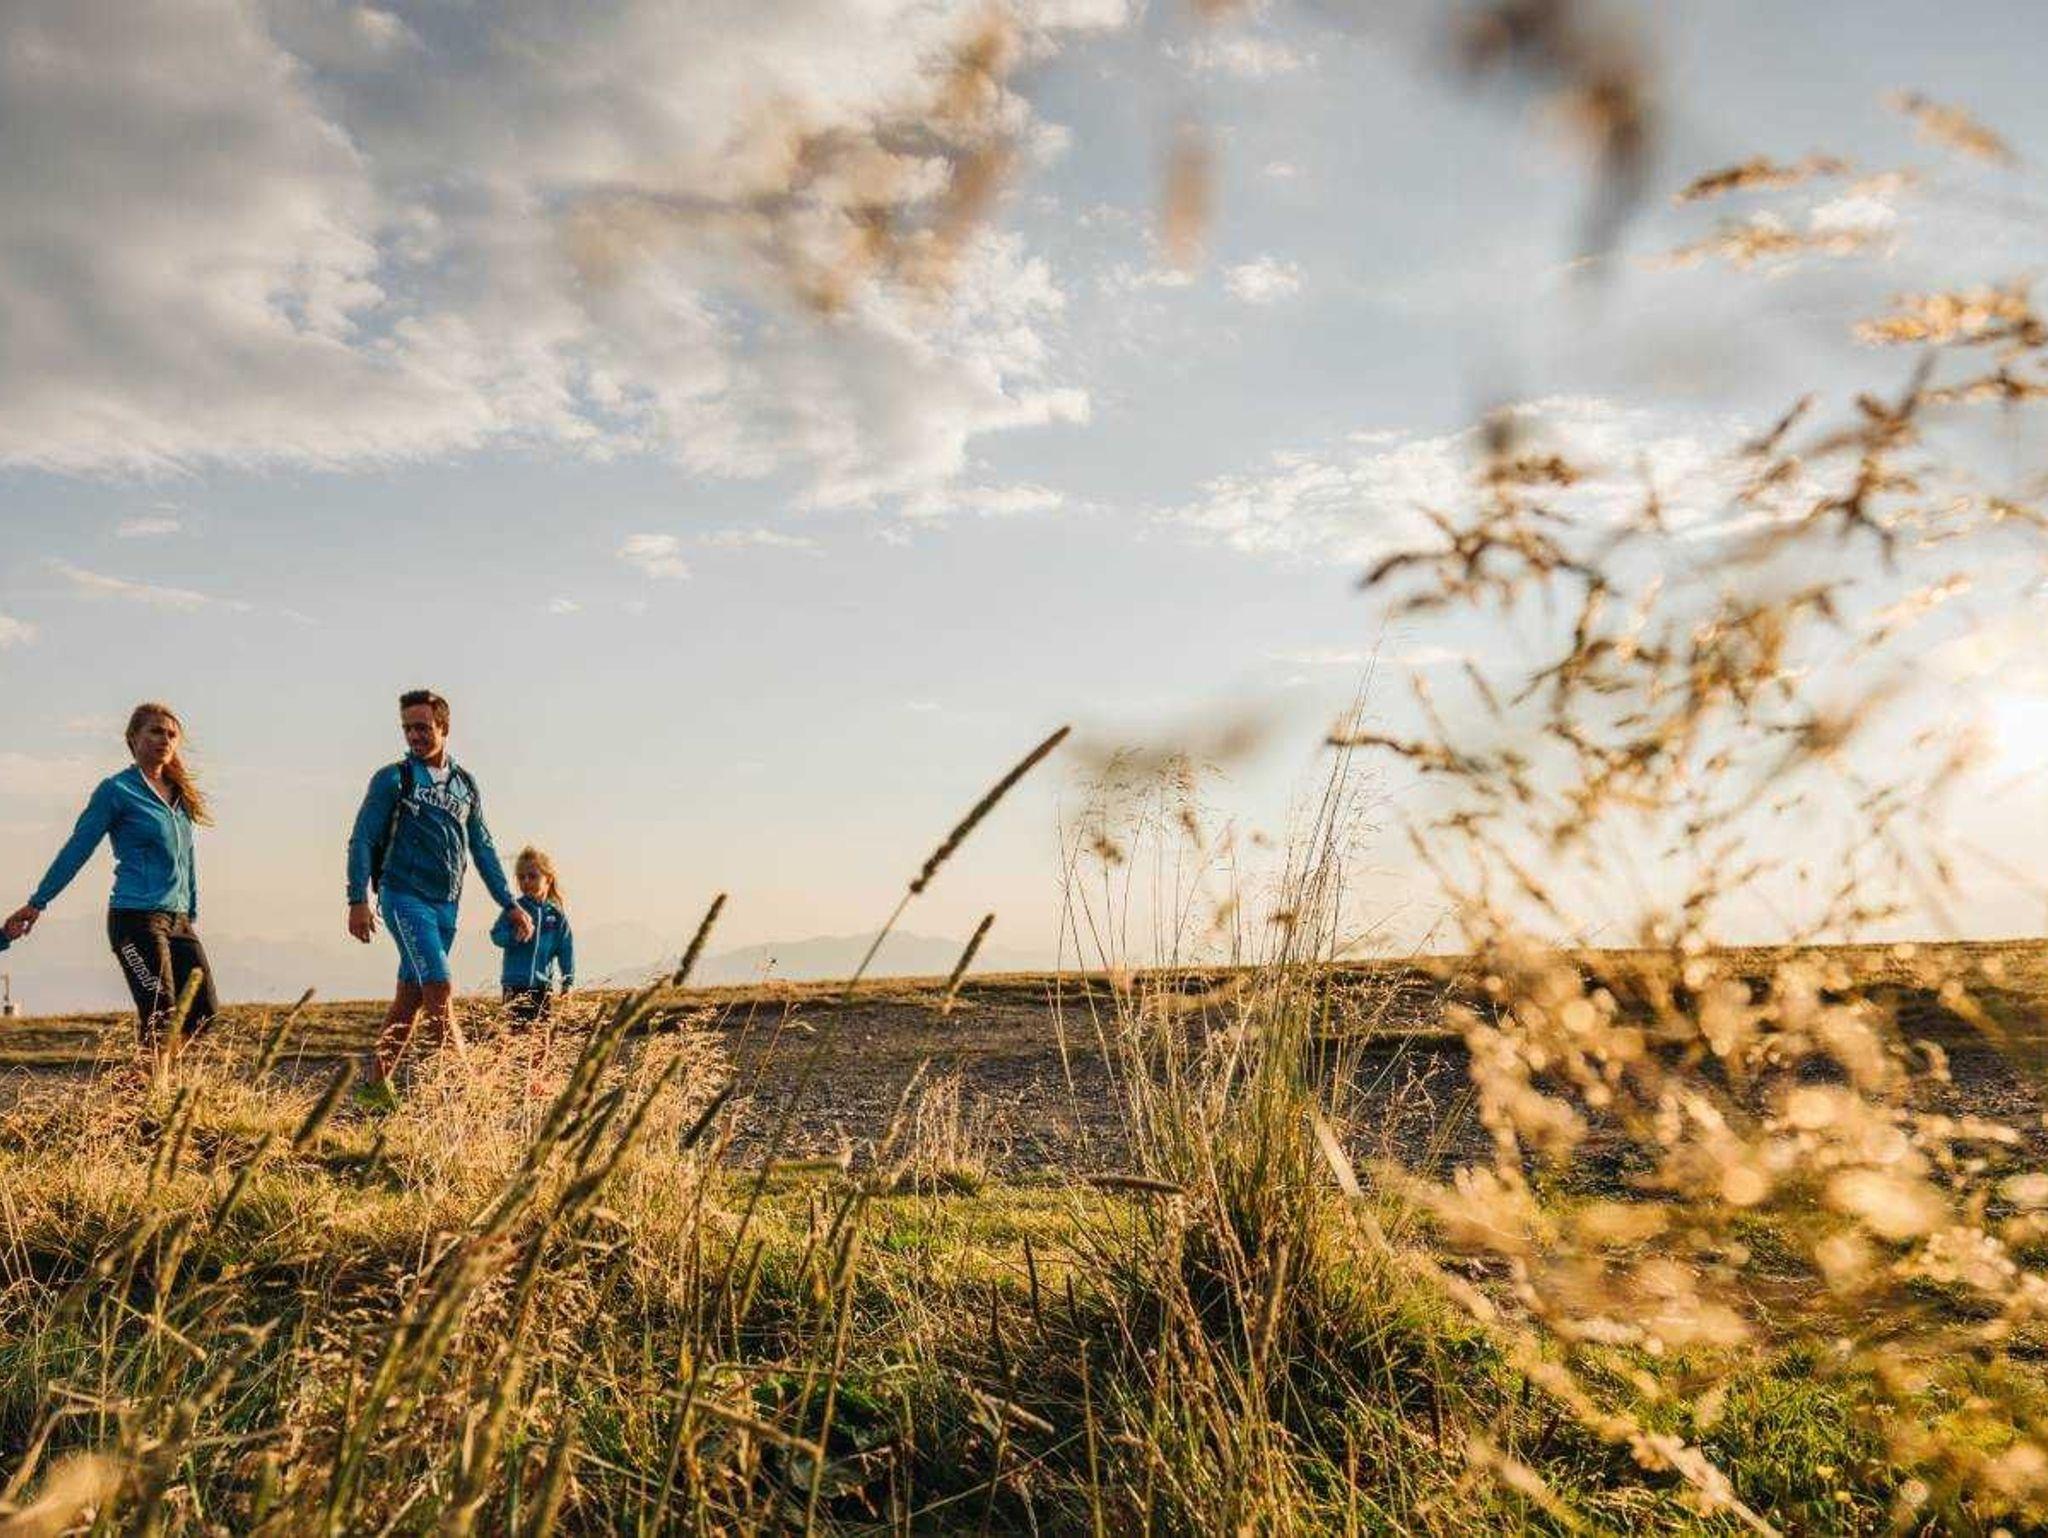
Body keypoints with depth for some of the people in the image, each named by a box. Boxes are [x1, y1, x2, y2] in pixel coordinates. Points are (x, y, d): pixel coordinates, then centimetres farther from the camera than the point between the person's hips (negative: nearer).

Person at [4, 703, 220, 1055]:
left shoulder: (180, 793, 15)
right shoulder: (117, 790, -4)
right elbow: (77, 848, -3)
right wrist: (37, 903, -2)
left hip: (177, 920, 7)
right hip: (136, 918, -7)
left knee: (204, 1010, 4)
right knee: (161, 1018, -10)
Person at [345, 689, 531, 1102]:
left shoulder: (466, 784, 14)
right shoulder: (392, 779, 0)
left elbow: (483, 848, 18)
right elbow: (362, 840, -2)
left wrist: (510, 905, 13)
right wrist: (357, 900, -13)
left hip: (446, 905, 5)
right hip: (404, 897, -5)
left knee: (411, 996, 8)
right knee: (440, 990, -14)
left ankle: (375, 1081, 18)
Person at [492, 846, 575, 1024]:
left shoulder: (556, 912, 2)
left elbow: (566, 948, 6)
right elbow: (496, 935, -5)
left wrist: (569, 979, 5)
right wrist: (516, 935, -24)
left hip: (543, 983, 2)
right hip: (516, 983, -2)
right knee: (521, 1026, -3)